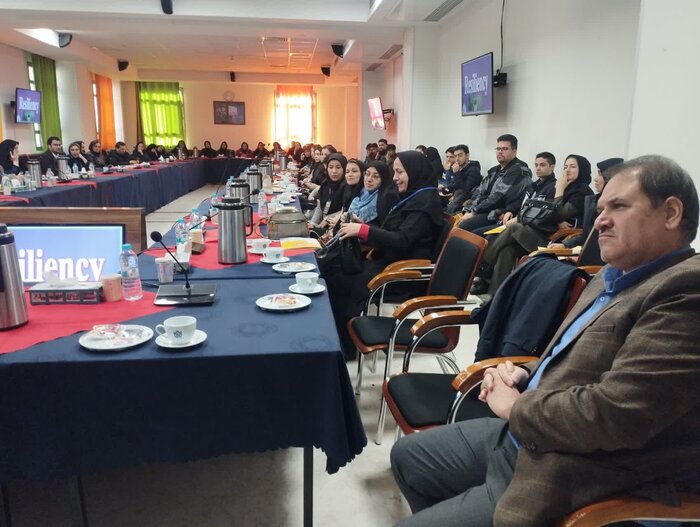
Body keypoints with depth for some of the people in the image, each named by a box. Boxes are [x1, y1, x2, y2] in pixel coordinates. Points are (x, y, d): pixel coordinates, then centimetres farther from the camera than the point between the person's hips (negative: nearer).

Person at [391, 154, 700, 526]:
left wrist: (514, 406, -13)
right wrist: (524, 376, 1)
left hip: (571, 482, -9)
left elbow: (613, 412, -29)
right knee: (407, 455, 18)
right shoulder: (615, 278, 11)